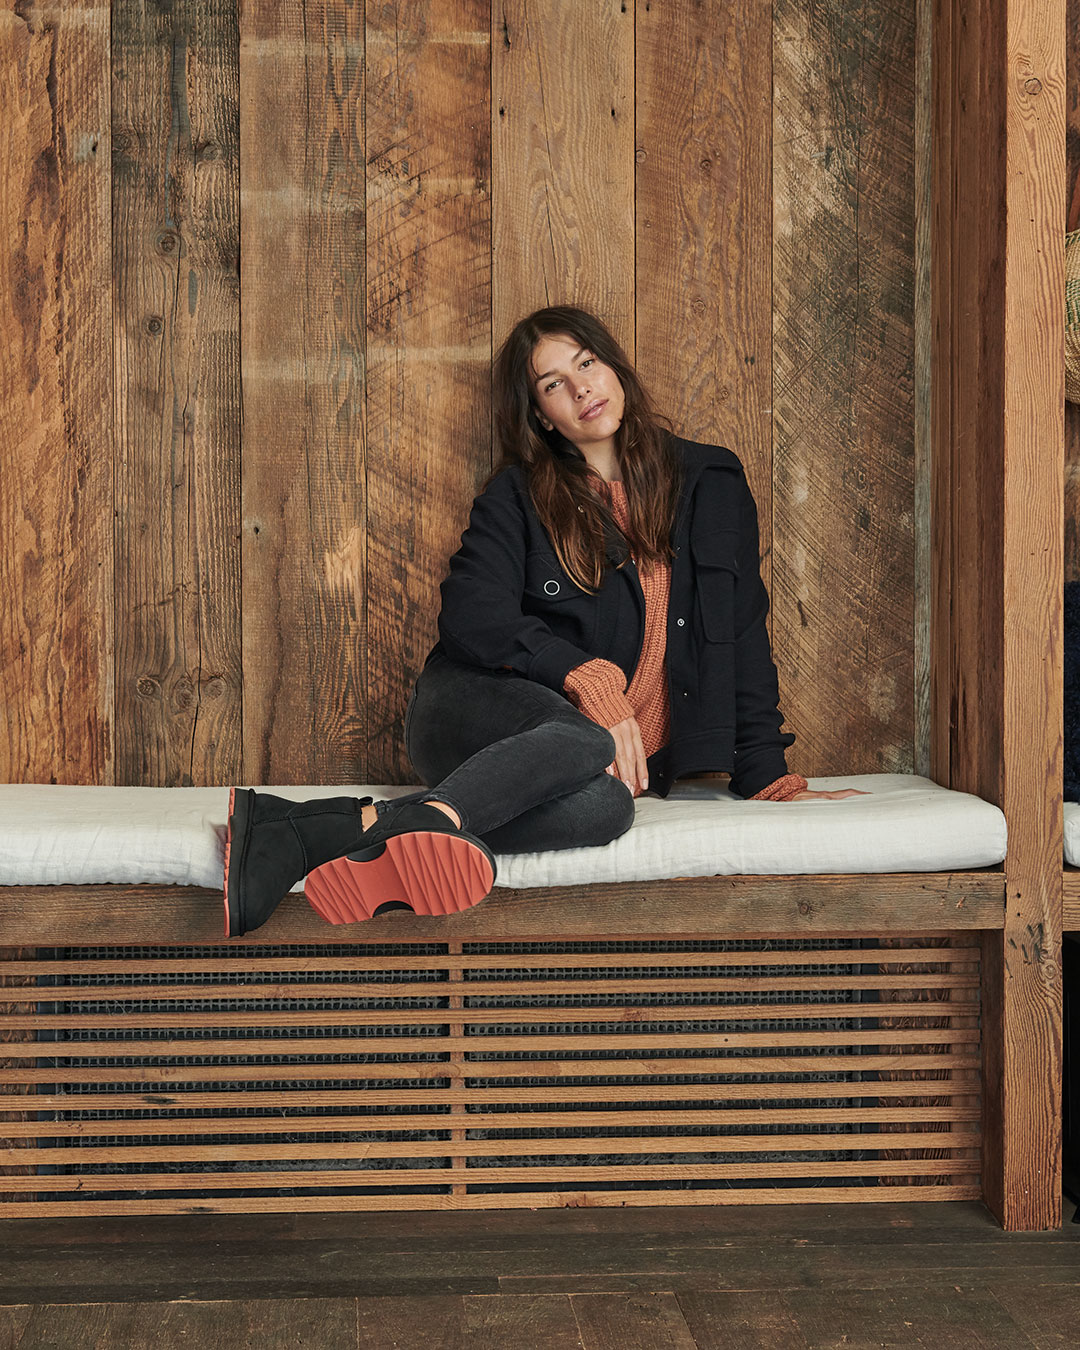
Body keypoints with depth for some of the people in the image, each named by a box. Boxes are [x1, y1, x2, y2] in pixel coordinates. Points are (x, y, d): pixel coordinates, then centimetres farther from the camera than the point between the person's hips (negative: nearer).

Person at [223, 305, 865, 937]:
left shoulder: (711, 483, 15)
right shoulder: (517, 497, 10)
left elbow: (743, 639, 14)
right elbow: (473, 619, -5)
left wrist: (768, 774, 6)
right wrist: (587, 676, -19)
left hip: (625, 752, 2)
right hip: (469, 712, -2)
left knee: (602, 807, -38)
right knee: (583, 741, -40)